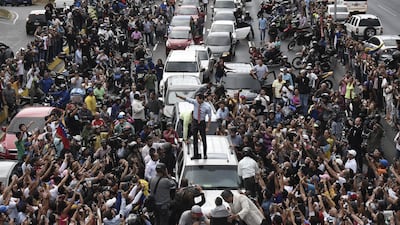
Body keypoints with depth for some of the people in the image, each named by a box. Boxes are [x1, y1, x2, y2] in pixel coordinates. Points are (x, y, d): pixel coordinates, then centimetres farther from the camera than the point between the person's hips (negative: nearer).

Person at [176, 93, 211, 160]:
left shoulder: (207, 107, -17)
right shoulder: (195, 102, -10)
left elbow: (209, 117, -11)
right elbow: (186, 99, -13)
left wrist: (207, 127, -13)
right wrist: (178, 96, -27)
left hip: (202, 122, -3)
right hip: (195, 122, 3)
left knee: (203, 139, 5)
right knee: (195, 139, 5)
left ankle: (205, 155, 19)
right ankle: (196, 155, 11)